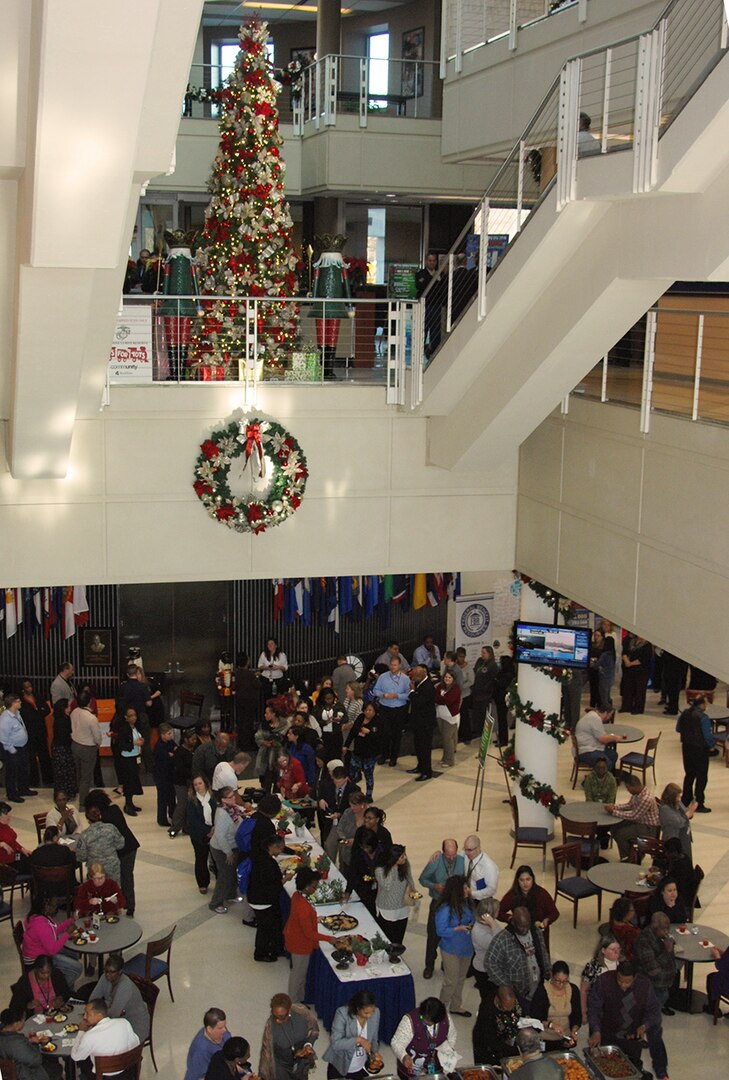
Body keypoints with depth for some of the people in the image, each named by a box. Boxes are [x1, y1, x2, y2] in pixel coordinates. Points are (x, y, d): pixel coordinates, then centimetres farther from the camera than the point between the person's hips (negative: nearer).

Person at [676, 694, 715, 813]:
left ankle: (686, 800, 30)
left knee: (689, 774, 21)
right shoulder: (703, 717, -23)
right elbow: (708, 736, -20)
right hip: (700, 749, -7)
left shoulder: (684, 714, -1)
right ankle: (698, 805, 8)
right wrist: (712, 745, -2)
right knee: (701, 777, 5)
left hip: (686, 747, 7)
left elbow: (678, 729, 11)